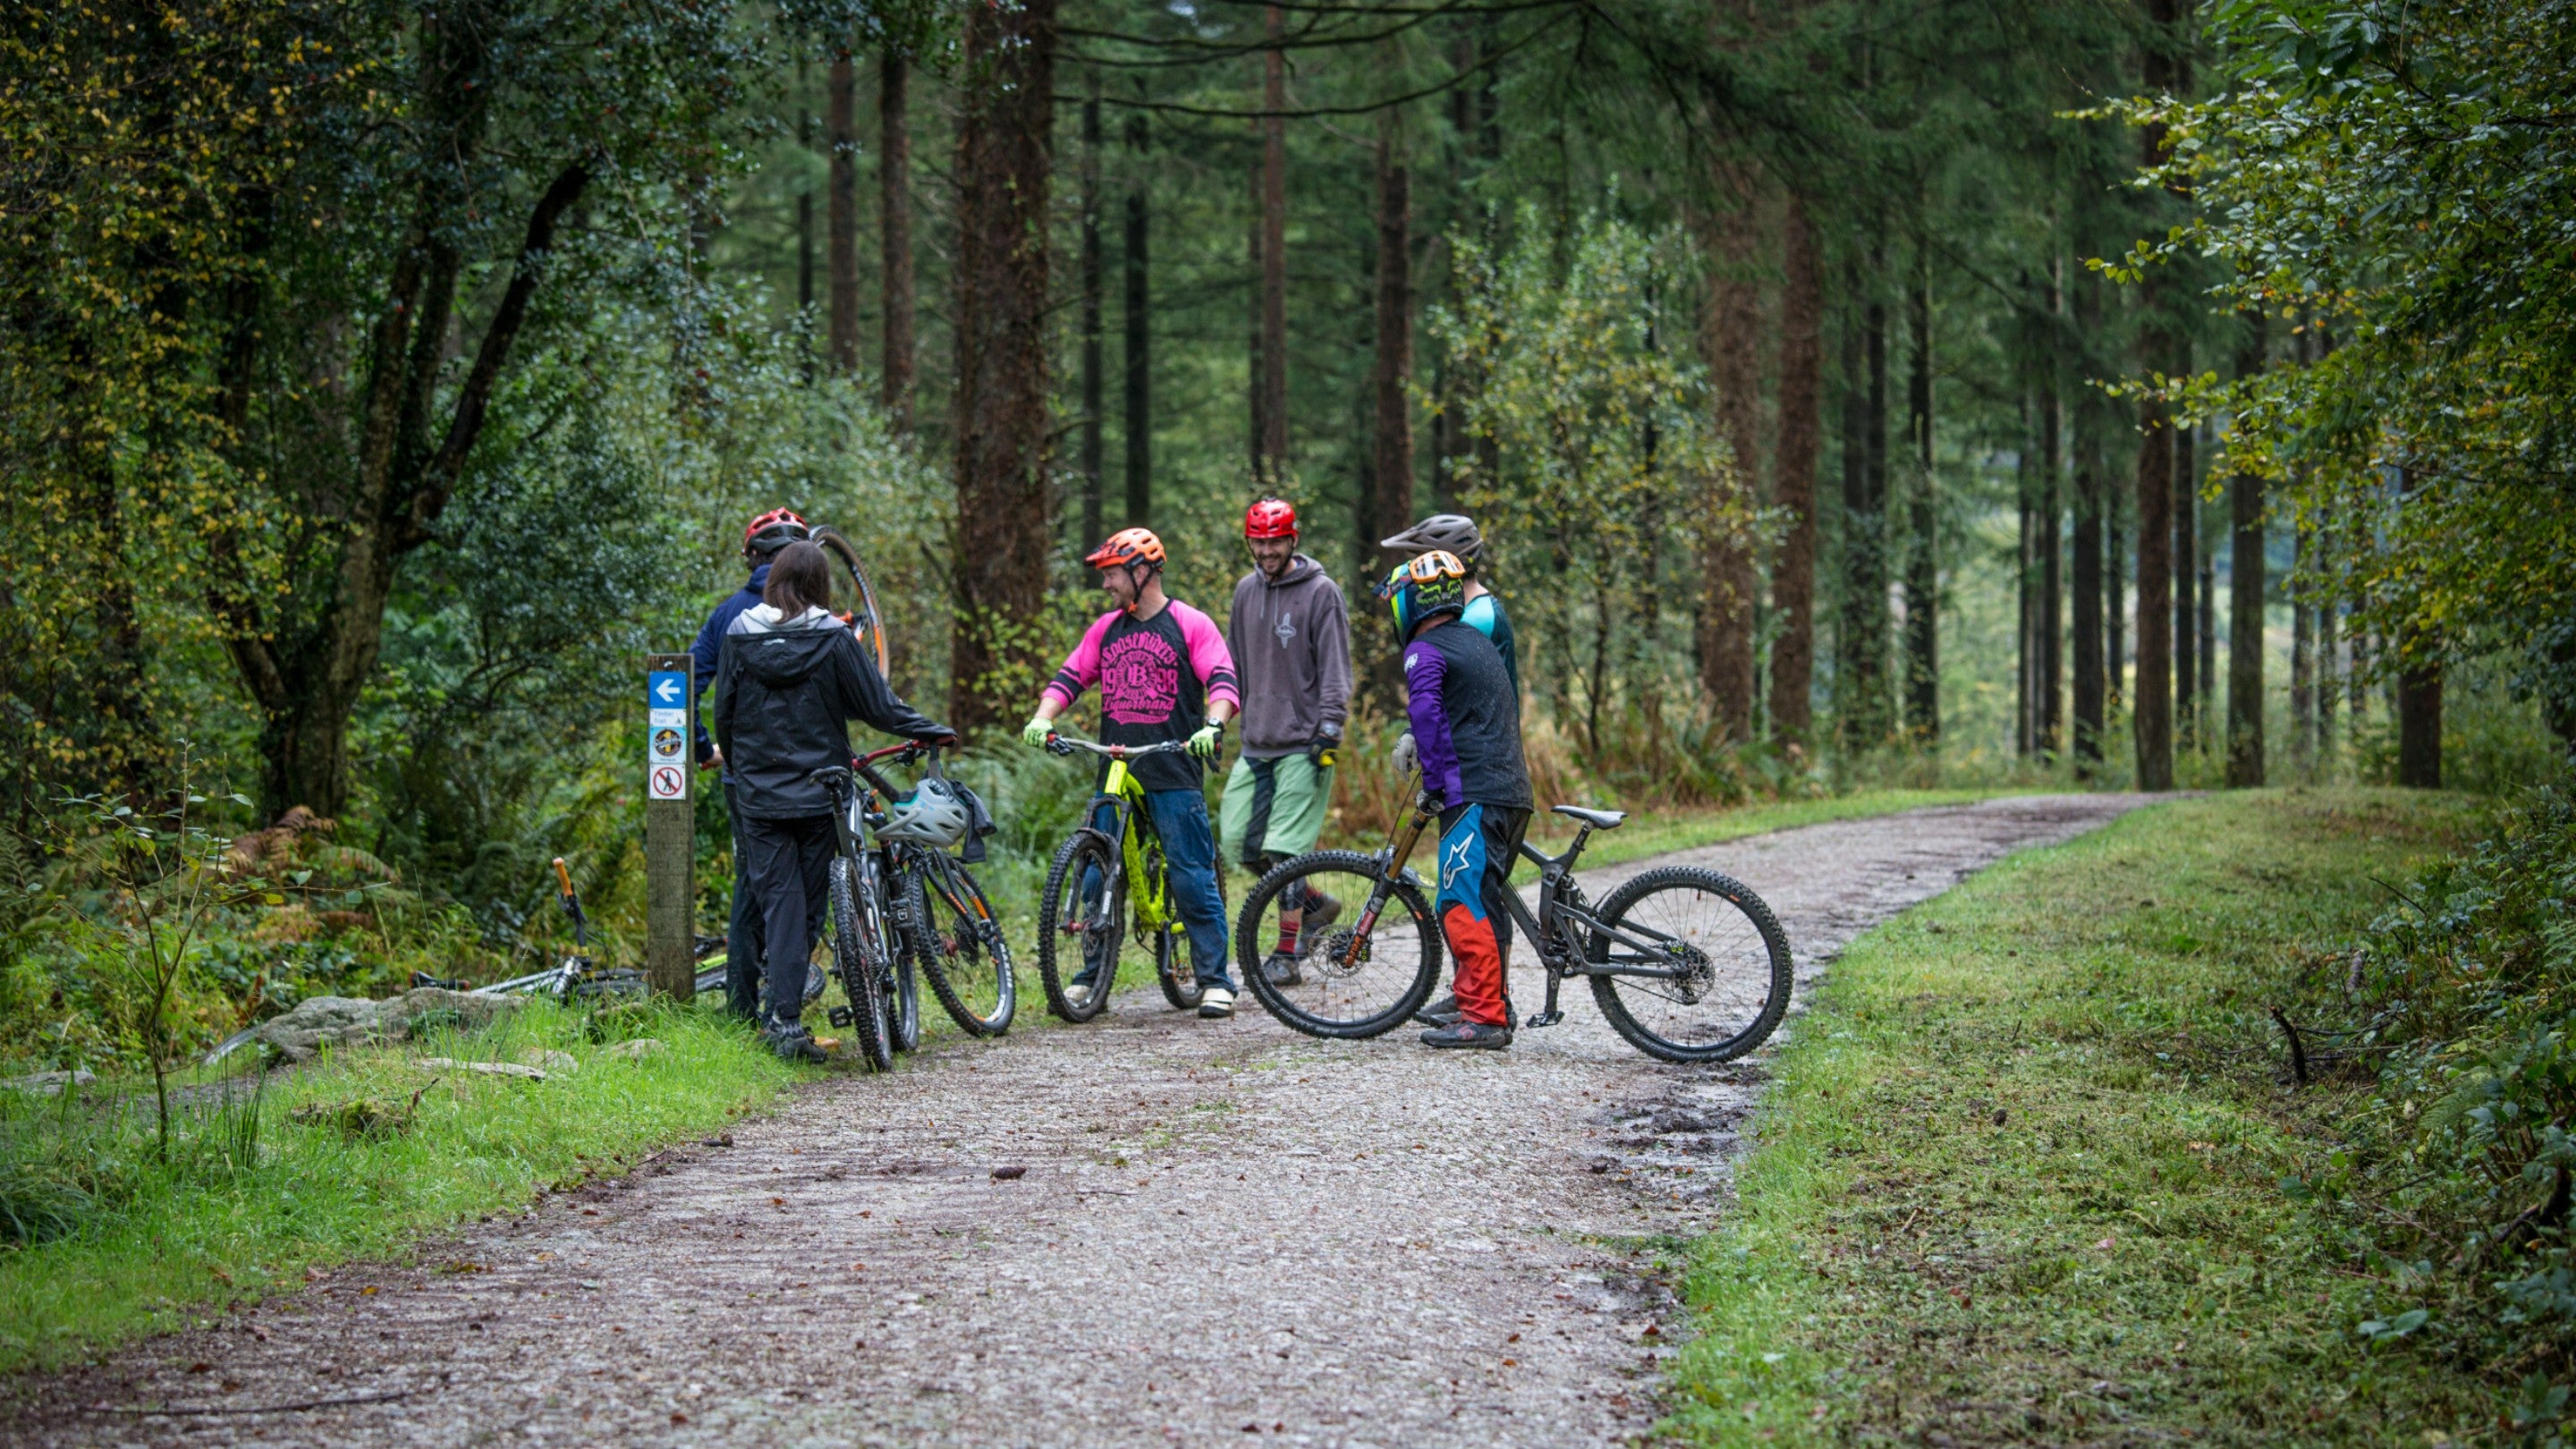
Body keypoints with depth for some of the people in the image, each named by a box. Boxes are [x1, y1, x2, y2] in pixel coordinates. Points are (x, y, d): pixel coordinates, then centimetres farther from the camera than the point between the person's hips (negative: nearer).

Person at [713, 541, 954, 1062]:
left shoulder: (740, 637, 0)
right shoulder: (833, 638, -6)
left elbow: (724, 715, 7)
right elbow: (878, 706, -3)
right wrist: (934, 732, 11)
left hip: (759, 796, 1)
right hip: (819, 794, -1)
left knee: (778, 902, 2)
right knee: (808, 905, 8)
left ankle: (786, 1020, -8)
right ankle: (784, 1013, 7)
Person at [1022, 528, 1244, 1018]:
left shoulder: (1190, 625, 1)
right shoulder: (1105, 629, 15)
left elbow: (1223, 682, -7)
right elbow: (1069, 678, 14)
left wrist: (1213, 725, -26)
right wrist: (1042, 718, -4)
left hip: (1174, 773, -5)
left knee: (1192, 877, -6)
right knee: (1098, 877, 4)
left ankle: (1215, 981, -1)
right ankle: (1091, 975, 13)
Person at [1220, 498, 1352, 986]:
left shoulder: (1321, 592, -6)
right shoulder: (1246, 590, 12)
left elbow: (1335, 668, -9)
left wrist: (1329, 730, -16)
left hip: (1302, 744, -7)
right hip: (1255, 744, 7)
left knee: (1285, 848, -8)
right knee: (1242, 844, 4)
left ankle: (1286, 954, -1)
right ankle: (1316, 906, 24)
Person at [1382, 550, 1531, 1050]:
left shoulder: (1426, 650, -5)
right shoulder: (1479, 642, 22)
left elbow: (1426, 713, -20)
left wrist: (1434, 781, -13)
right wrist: (1417, 742, 34)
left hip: (1474, 796, -9)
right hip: (1514, 791, 9)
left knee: (1462, 905, -11)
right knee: (1487, 901, 16)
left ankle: (1483, 1018, -15)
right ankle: (1493, 1005, 21)